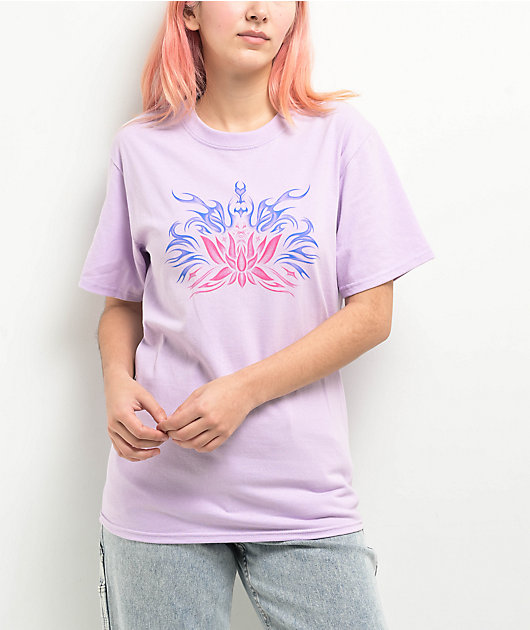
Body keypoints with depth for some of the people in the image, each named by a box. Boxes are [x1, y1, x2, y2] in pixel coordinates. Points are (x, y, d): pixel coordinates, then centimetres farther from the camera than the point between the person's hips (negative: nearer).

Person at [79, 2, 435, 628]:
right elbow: (121, 303, 12)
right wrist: (117, 383, -8)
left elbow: (372, 313, -3)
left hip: (302, 489, 0)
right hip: (160, 488, 1)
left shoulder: (341, 135, 0)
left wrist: (244, 390, -13)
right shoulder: (140, 147, 4)